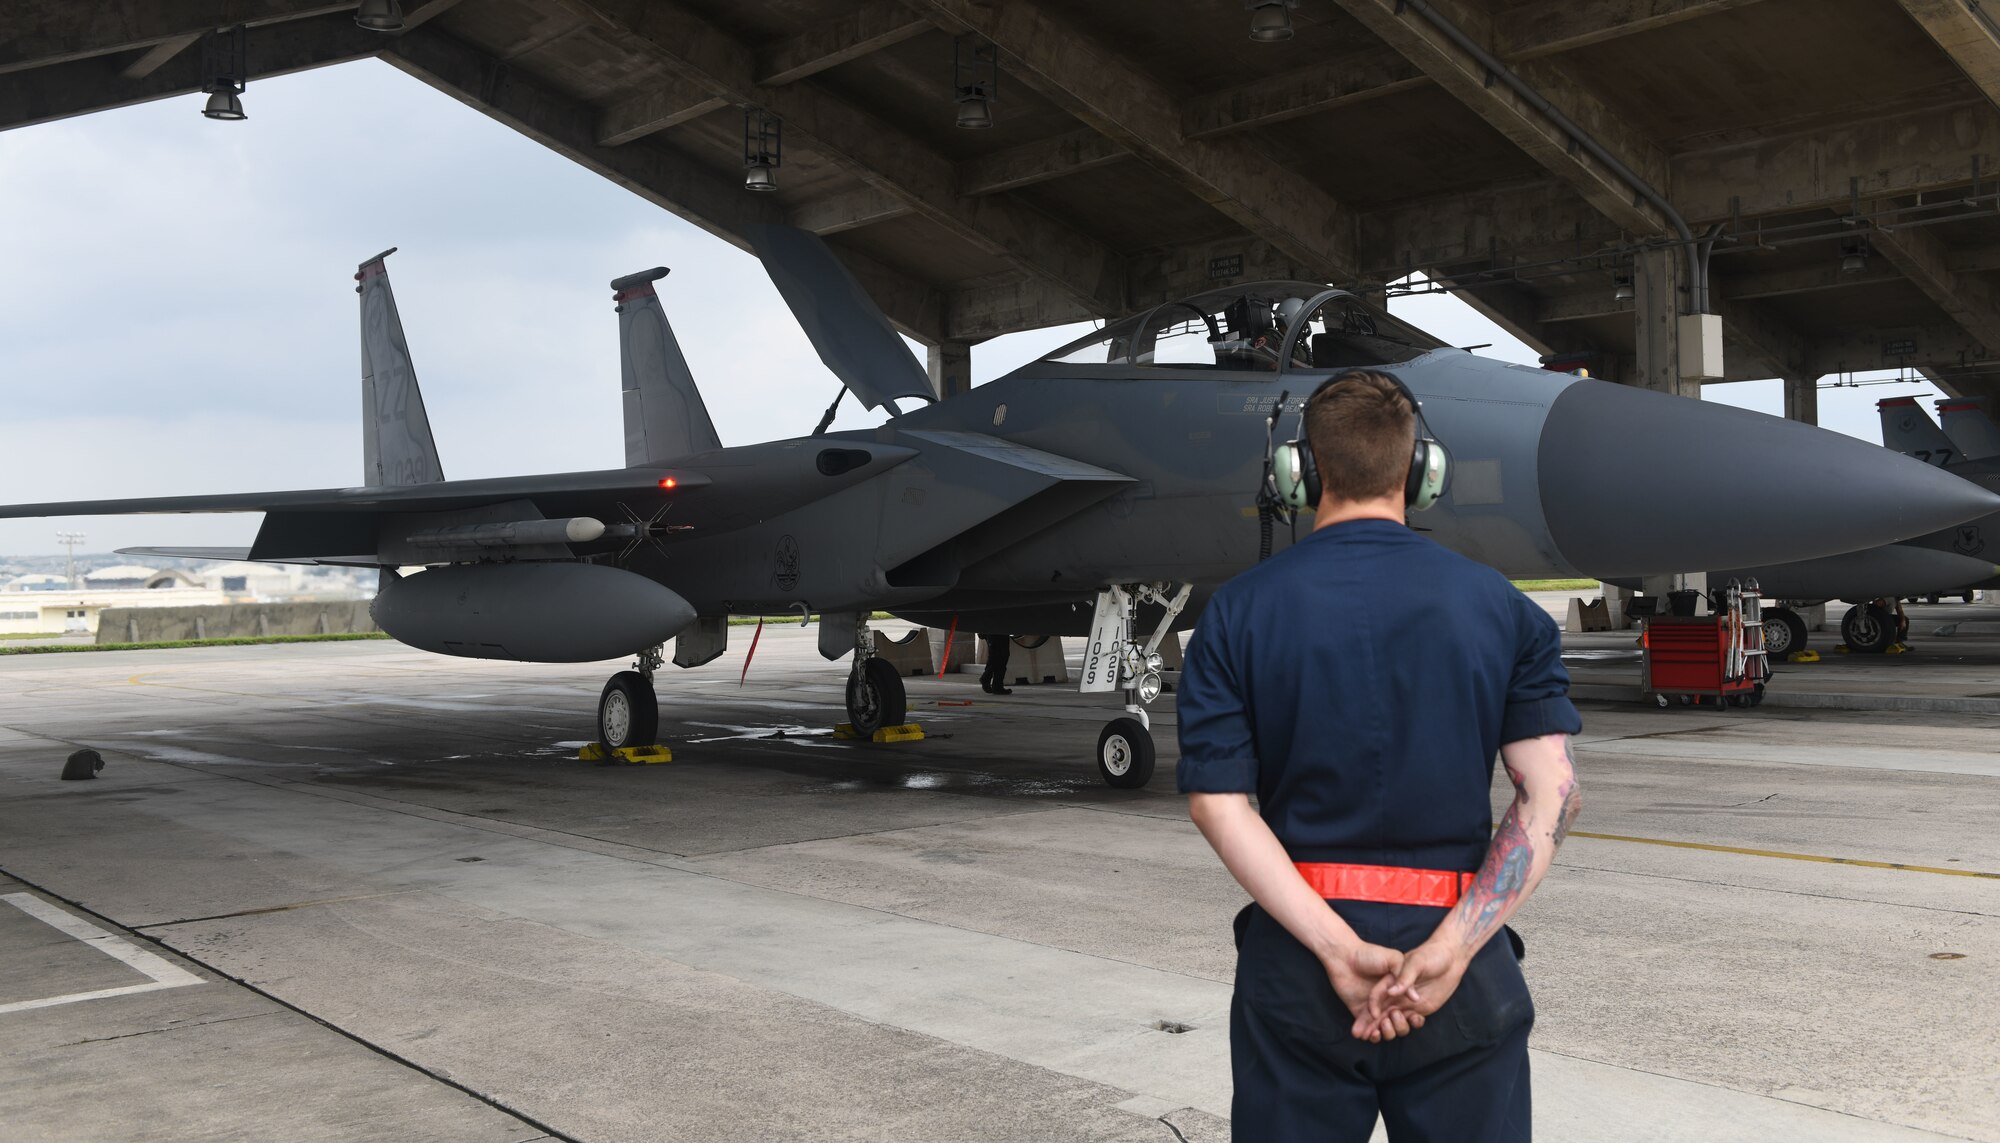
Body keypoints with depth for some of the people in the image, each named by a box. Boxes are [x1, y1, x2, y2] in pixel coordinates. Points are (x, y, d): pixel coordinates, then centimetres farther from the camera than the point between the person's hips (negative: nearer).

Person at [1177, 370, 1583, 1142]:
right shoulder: (1500, 608, 0)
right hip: (1460, 973, 0)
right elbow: (1550, 792, -9)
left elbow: (1217, 800, -10)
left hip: (1293, 962, 0)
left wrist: (1336, 947, -14)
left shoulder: (1239, 611, -2)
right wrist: (1452, 947, -15)